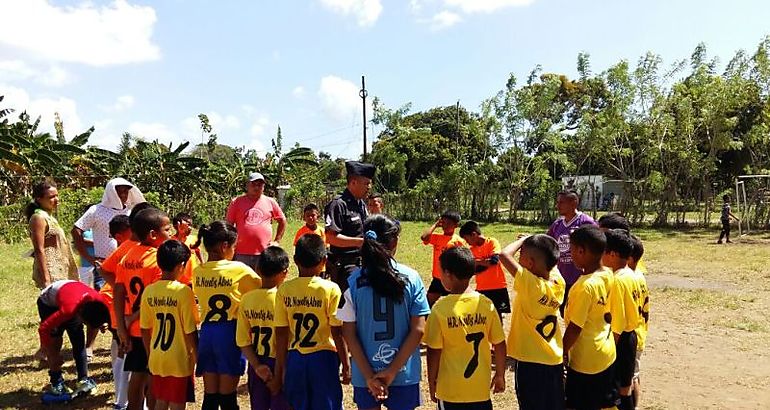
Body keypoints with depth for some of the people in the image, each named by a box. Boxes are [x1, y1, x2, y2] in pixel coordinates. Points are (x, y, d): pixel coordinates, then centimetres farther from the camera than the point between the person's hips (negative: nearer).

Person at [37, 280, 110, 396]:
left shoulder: (99, 303, -30)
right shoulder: (69, 309, -45)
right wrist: (53, 355, -27)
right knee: (55, 342, -13)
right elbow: (43, 329, -34)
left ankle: (84, 380, 3)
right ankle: (56, 383, -1)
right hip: (48, 302, -4)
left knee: (79, 343, -3)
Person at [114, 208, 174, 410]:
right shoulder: (159, 259, -18)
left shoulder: (128, 256, 3)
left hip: (134, 329, 7)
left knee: (137, 376, 18)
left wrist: (122, 327, -1)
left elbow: (118, 293, 0)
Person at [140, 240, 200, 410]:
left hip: (157, 359, 5)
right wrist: (197, 358, -2)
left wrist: (150, 355, 17)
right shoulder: (184, 291, -17)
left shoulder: (149, 291, -3)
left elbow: (145, 330, 4)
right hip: (179, 361, -5)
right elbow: (190, 332, -15)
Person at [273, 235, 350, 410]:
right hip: (323, 357, -2)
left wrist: (279, 370, 5)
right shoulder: (331, 289, -11)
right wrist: (346, 365, 0)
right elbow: (337, 333, -11)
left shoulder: (284, 290, -4)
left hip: (294, 359, 3)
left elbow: (281, 334, -3)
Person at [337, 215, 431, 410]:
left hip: (365, 373, 0)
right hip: (405, 372, 0)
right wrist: (393, 370, -10)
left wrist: (369, 375, -6)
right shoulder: (411, 278, -9)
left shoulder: (353, 282, -8)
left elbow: (349, 334, -9)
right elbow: (418, 330, -11)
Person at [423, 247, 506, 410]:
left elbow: (434, 351, -11)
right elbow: (499, 344, -2)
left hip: (450, 389, -2)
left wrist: (432, 382, 2)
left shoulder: (440, 308, -15)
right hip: (481, 387, 3)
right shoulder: (486, 304, -8)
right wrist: (500, 375, 12)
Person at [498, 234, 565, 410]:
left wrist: (523, 240, -12)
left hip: (530, 360, -6)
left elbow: (504, 255, -27)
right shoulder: (559, 283, -4)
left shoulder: (530, 284, -23)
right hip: (555, 360, 7)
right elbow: (550, 260, 17)